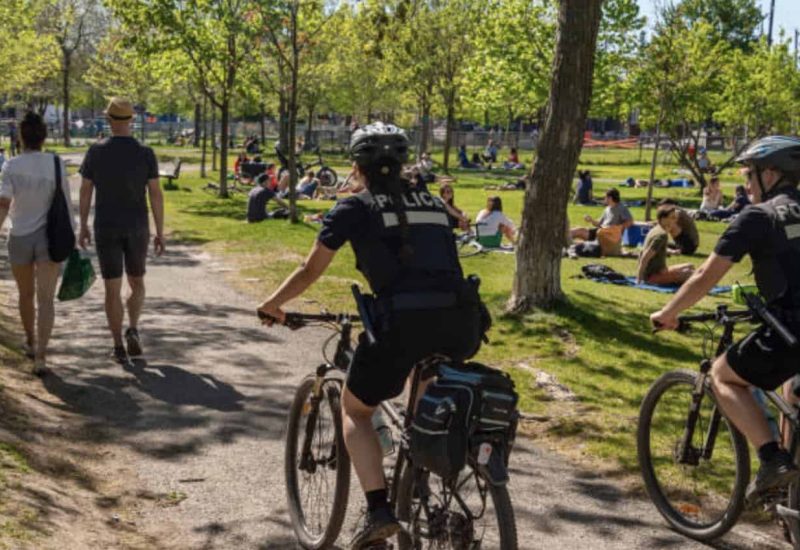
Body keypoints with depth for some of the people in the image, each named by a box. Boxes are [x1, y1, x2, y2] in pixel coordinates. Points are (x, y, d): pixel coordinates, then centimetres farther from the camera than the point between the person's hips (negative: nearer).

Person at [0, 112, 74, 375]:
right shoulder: (56, 164, -6)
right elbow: (66, 203, -2)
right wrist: (71, 238, 7)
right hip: (49, 237, -1)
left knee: (26, 294, 23)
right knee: (45, 299, -4)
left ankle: (31, 342, 43)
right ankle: (40, 356, -18)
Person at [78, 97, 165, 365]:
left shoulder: (96, 151, -5)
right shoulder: (146, 153, -7)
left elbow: (85, 191, 1)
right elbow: (156, 194, -7)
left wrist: (83, 227, 12)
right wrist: (160, 233, 0)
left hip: (106, 229, 0)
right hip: (136, 229, 0)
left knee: (112, 289, 6)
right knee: (136, 283, 19)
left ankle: (119, 347, 6)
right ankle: (132, 330, -3)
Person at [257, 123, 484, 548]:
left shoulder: (354, 208, 12)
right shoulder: (434, 205, 25)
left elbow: (309, 272, 18)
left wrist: (272, 304, 36)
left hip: (403, 321, -5)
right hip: (460, 321, 5)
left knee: (354, 411, 20)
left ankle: (378, 510, 2)